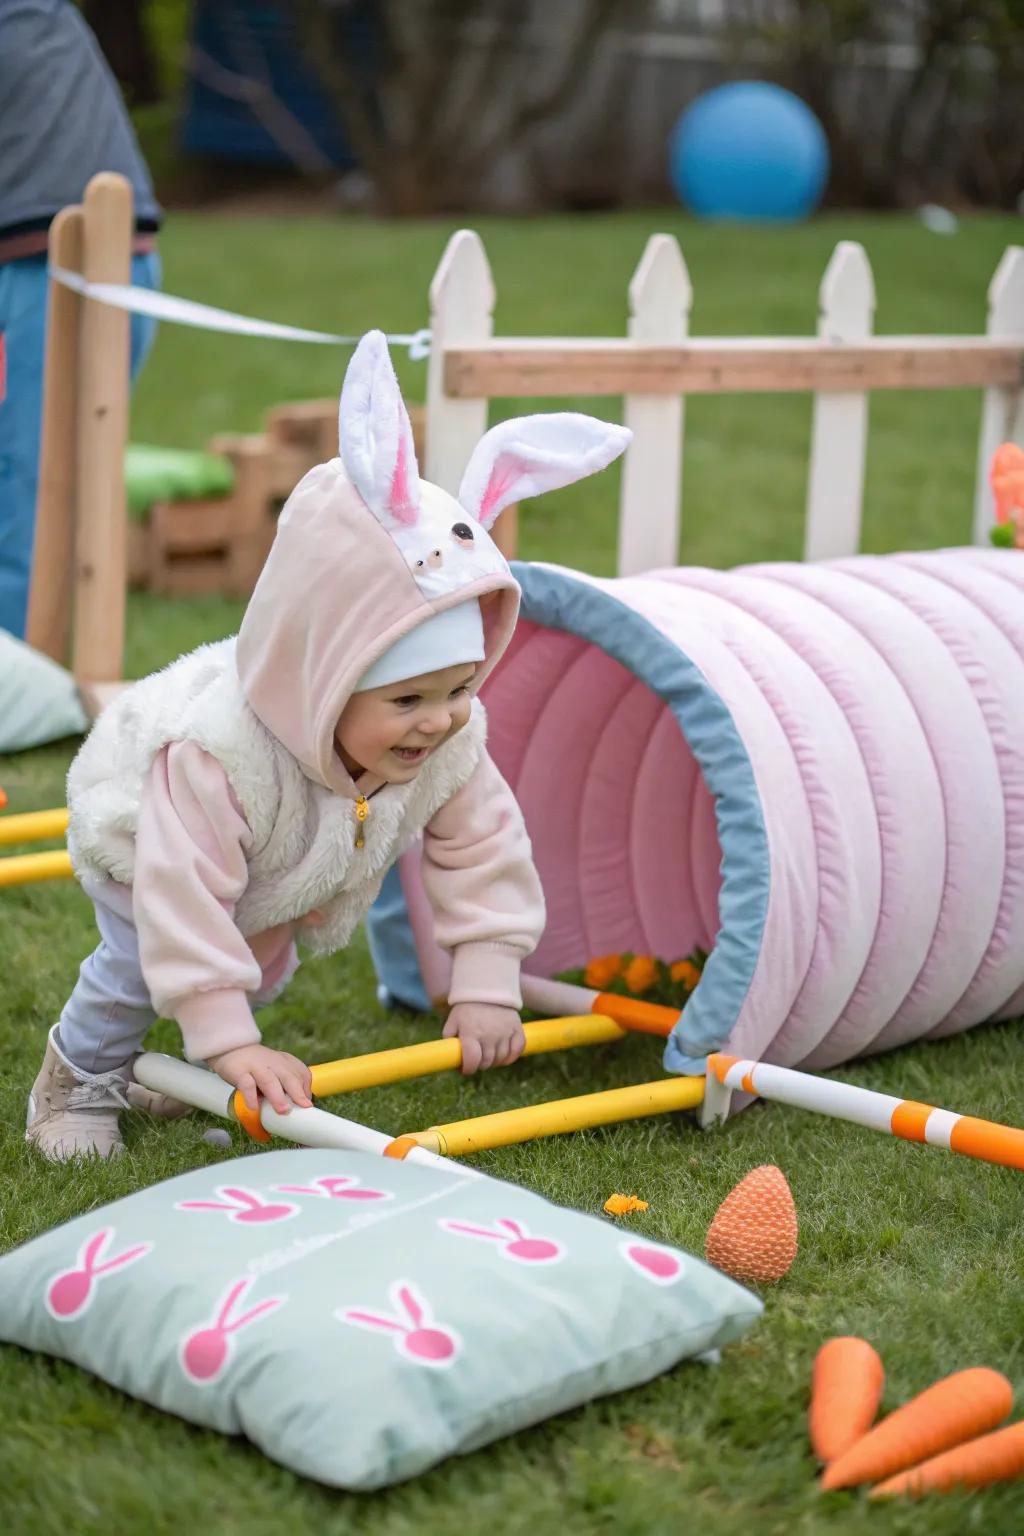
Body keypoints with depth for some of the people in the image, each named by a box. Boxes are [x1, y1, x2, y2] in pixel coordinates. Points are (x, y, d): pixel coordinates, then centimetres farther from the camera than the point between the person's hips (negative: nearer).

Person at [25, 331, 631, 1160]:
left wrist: (486, 988, -22)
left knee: (265, 967, 12)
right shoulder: (218, 754, -50)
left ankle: (143, 1064, 38)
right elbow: (184, 899, -47)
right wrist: (230, 1043, -48)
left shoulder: (451, 740, -33)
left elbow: (484, 849, -20)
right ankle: (79, 1077, 11)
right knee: (144, 961, -19)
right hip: (141, 832, -6)